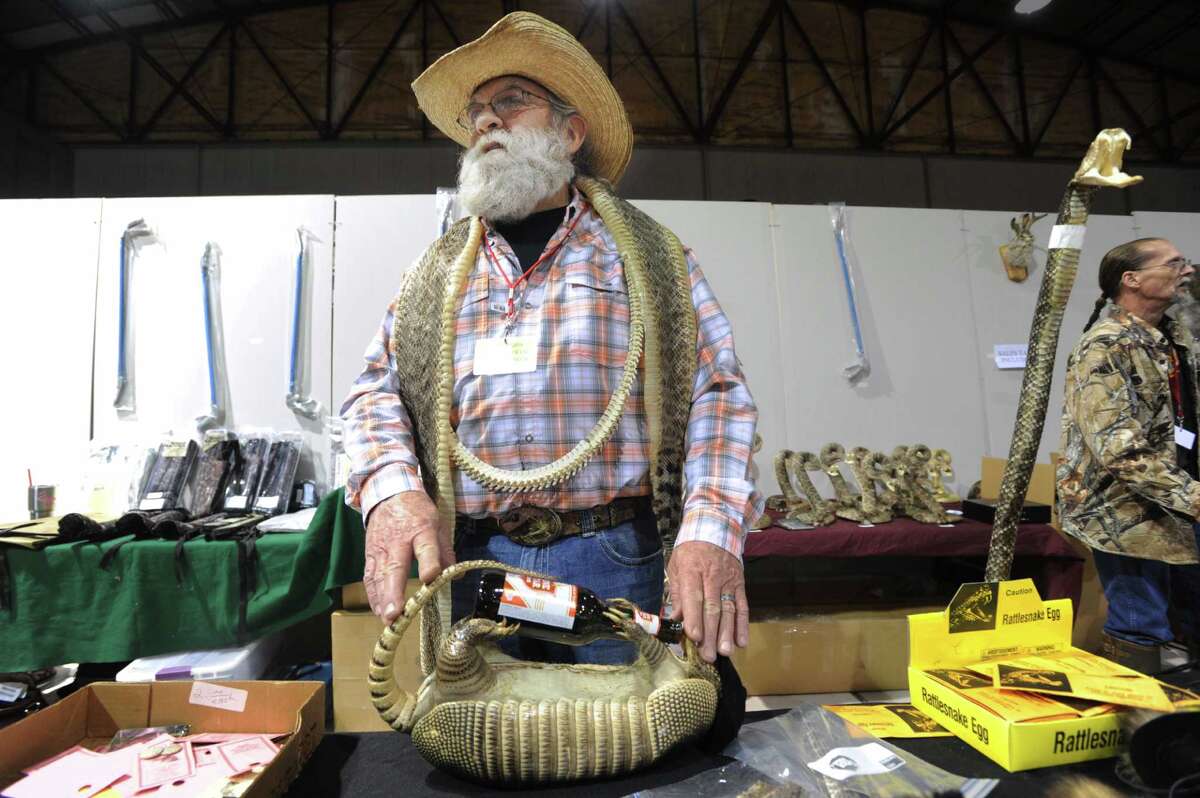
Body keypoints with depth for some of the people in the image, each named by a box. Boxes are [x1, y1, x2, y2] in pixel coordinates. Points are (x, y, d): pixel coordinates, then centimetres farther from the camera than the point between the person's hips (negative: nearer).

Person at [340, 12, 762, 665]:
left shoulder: (649, 254, 6)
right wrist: (392, 491, -12)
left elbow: (716, 394, -1)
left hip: (614, 561, -1)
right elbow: (376, 390, 9)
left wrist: (710, 533, -15)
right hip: (466, 558, 3)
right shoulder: (438, 268, 14)